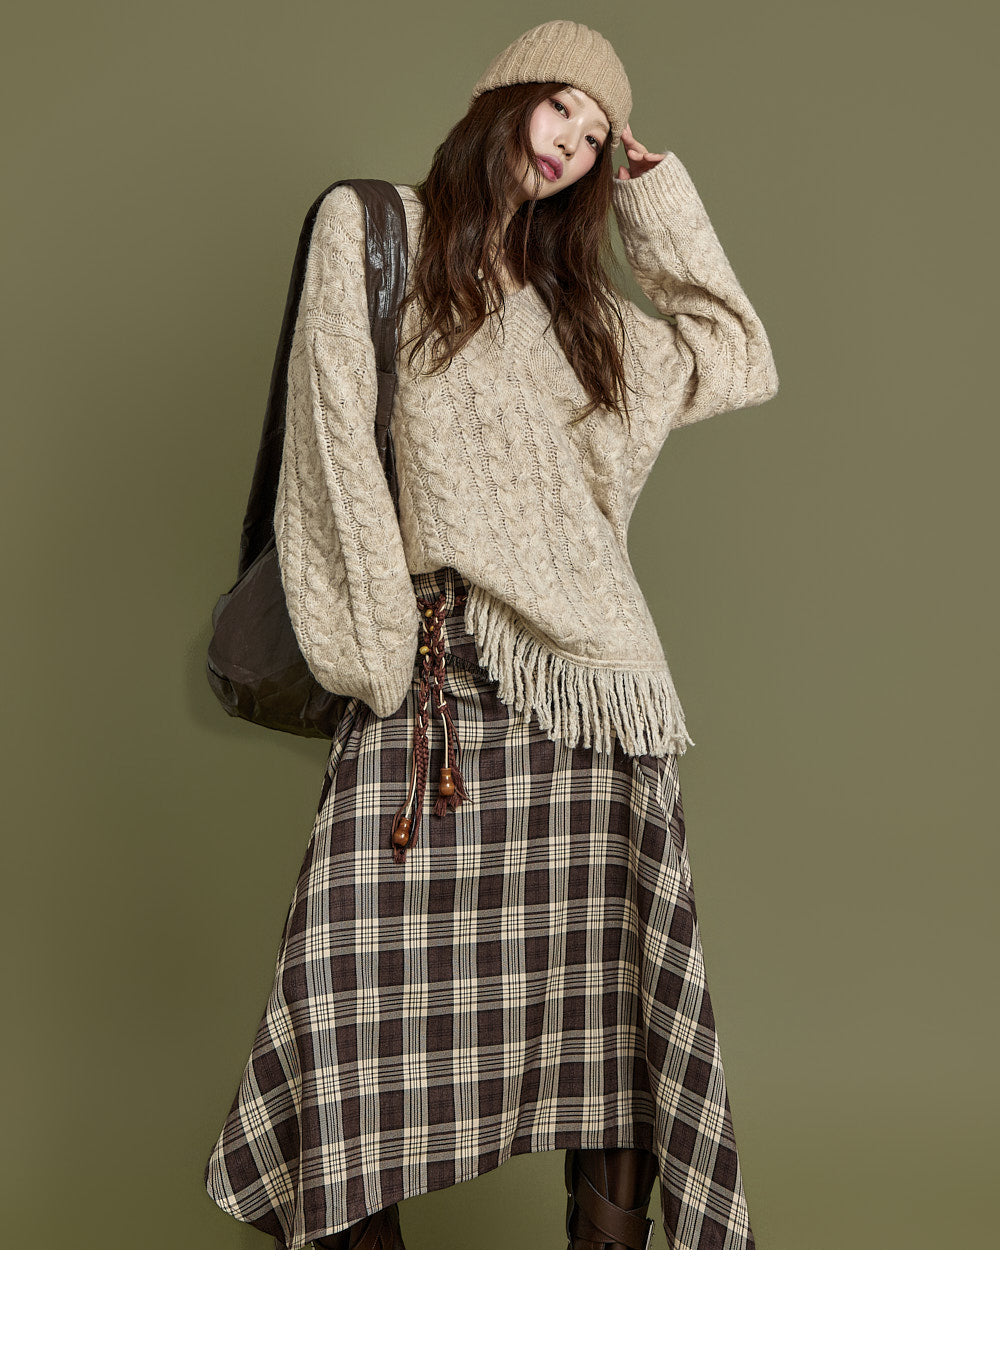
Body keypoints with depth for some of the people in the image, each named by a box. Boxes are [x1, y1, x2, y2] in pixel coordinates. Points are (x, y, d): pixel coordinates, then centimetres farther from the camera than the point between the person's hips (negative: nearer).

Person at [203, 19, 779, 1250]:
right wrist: (381, 637, -9)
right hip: (430, 659, -3)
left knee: (603, 968, 1)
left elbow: (742, 362, 23)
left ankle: (610, 1245, 9)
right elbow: (335, 439, 0)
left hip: (586, 671, 4)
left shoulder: (580, 300, 22)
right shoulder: (369, 229, 9)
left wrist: (661, 195, 23)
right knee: (358, 955, -11)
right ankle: (360, 1240, 4)